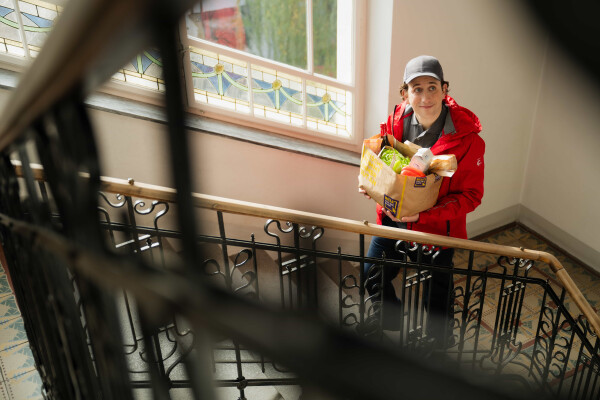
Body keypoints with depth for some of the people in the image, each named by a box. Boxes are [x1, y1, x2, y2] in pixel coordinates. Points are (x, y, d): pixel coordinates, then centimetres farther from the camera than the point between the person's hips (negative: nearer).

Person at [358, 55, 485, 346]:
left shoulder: (466, 137, -23)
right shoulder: (398, 121, -8)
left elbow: (470, 196, -18)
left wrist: (423, 215, -29)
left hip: (436, 229, -5)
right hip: (392, 219, 5)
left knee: (435, 301, 12)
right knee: (372, 278, 22)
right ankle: (392, 324, 55)